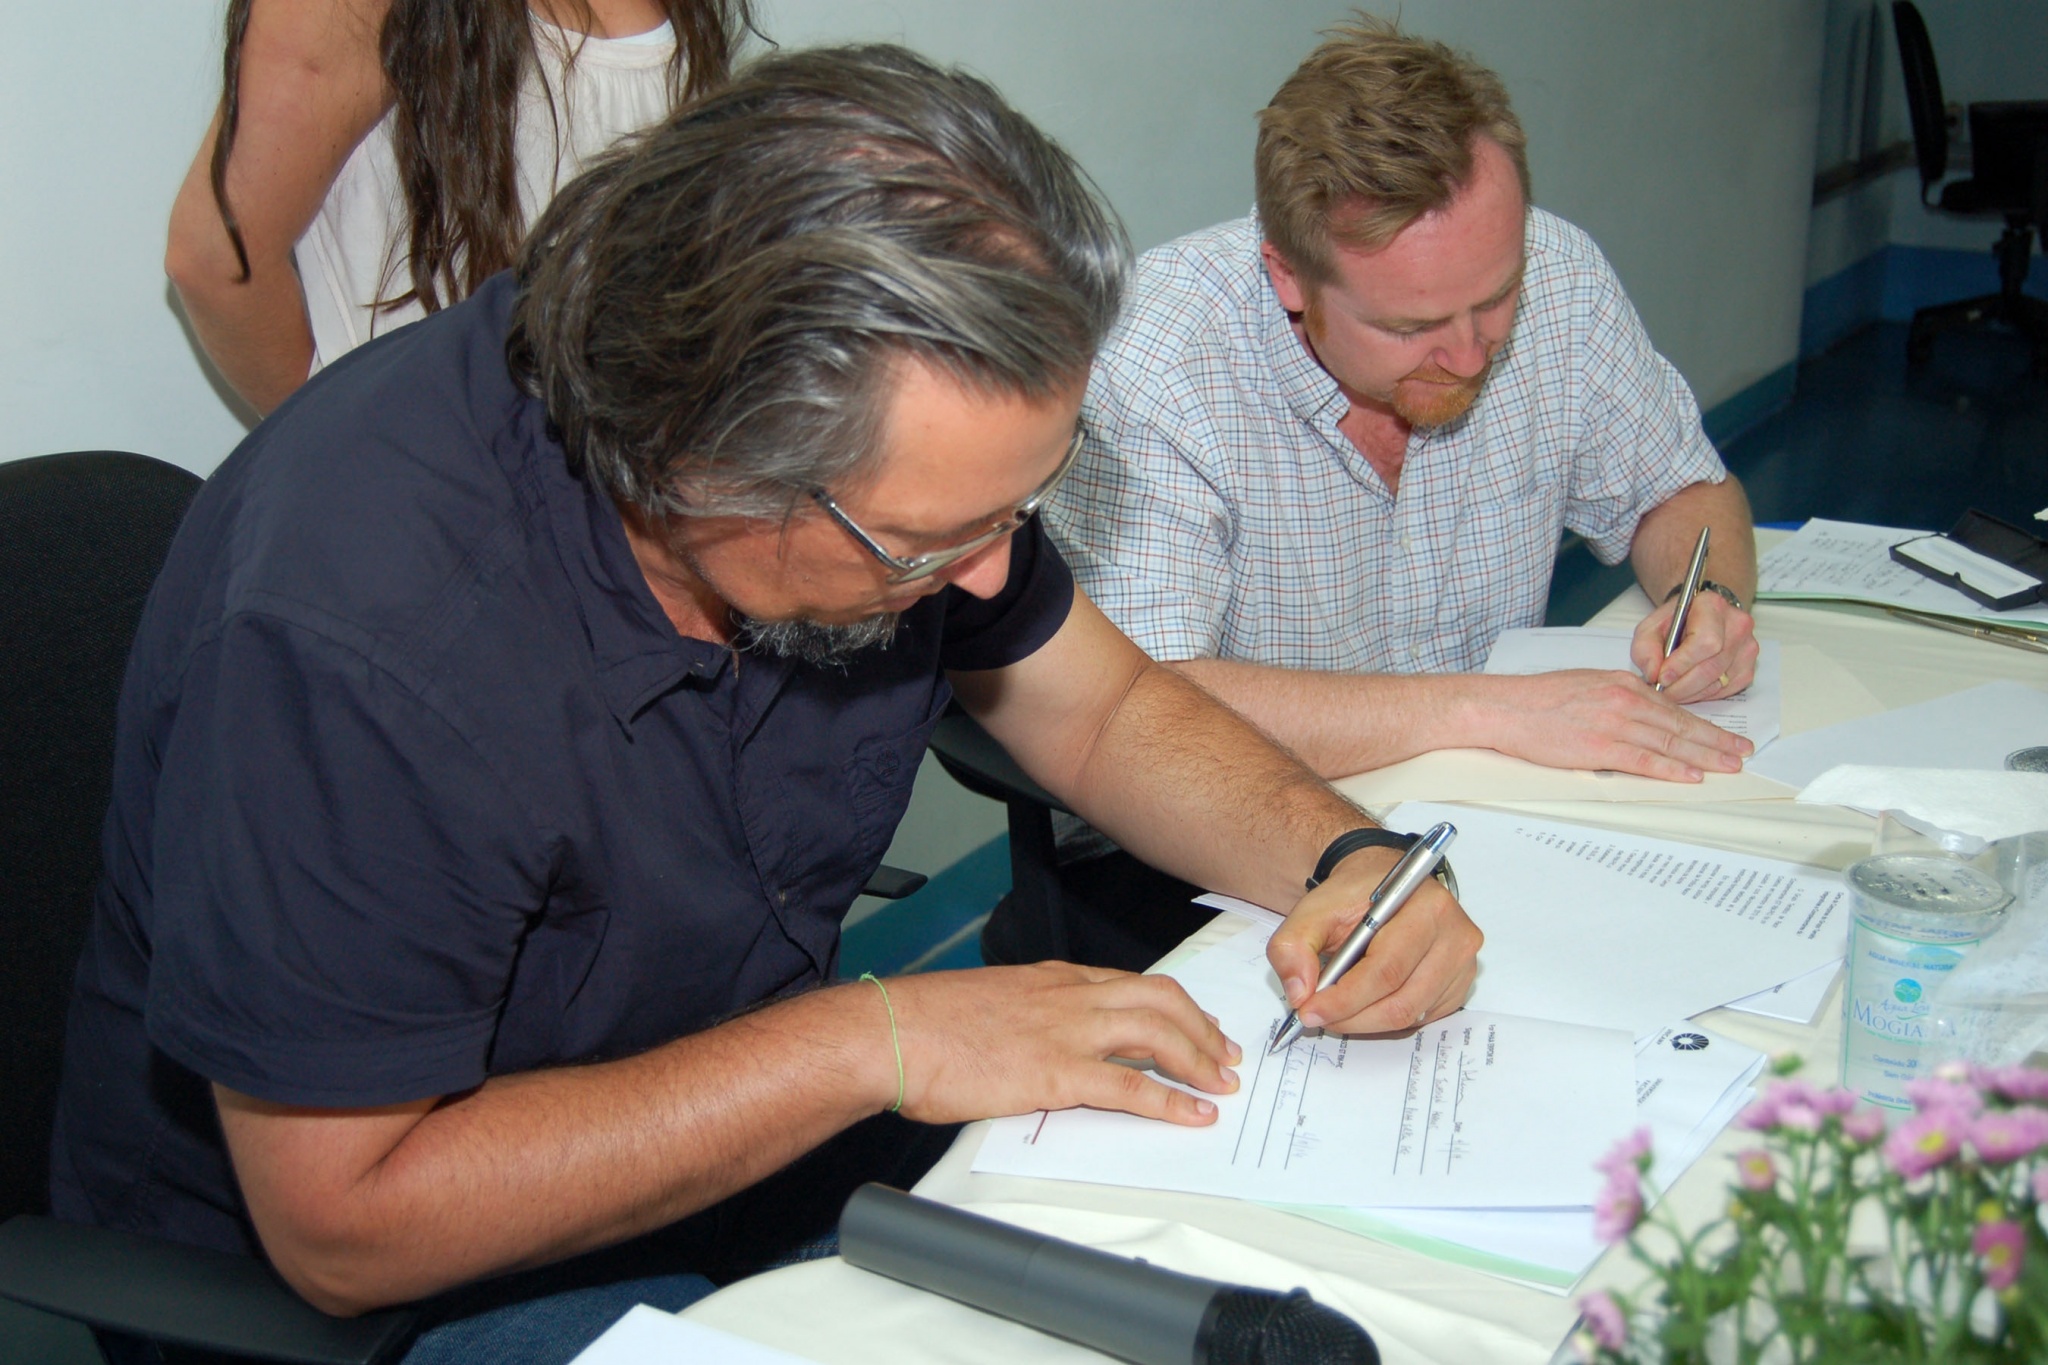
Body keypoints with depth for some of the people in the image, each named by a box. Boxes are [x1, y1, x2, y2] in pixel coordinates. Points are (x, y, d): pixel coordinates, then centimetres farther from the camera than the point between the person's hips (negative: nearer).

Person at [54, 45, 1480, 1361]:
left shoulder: (899, 457, -13)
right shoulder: (356, 645, -35)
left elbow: (1107, 706, 3)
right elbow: (347, 1219, -29)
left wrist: (1348, 857, -16)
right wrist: (869, 1041, -30)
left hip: (779, 1138, 6)